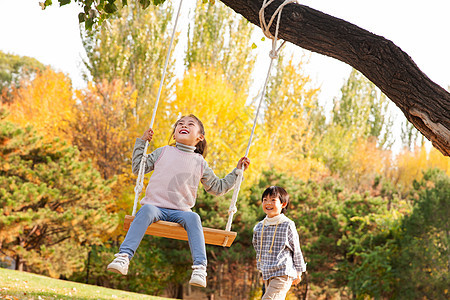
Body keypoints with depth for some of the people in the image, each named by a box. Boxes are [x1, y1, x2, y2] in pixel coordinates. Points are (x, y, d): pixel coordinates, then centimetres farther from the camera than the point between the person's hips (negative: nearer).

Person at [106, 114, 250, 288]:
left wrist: (237, 171, 19)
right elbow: (138, 168, 21)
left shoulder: (200, 163, 16)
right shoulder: (163, 152, 17)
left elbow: (217, 188, 24)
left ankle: (200, 268, -40)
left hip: (180, 211, 1)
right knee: (146, 210, -35)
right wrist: (142, 142, 19)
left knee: (193, 218, -33)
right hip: (156, 206, 0)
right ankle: (124, 257, -44)